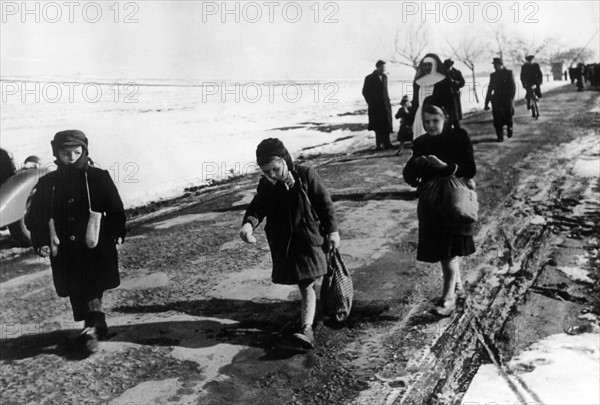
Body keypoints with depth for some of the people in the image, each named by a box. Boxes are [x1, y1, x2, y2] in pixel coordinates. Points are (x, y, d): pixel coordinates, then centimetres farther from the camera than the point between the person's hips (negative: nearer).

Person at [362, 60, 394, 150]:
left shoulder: (384, 77, 12)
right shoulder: (369, 78, -4)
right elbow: (365, 92, -1)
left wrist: (387, 101, 9)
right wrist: (371, 103, -3)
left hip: (385, 105, 5)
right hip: (375, 106, -5)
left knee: (387, 125, 1)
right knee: (378, 126, -3)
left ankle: (387, 143, 5)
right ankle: (379, 144, 2)